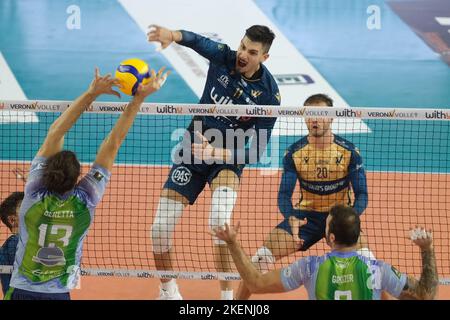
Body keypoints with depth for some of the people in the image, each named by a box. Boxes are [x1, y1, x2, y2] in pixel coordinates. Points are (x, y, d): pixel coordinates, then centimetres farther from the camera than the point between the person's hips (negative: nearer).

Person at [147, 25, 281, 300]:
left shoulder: (269, 95, -16)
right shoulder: (223, 57, -11)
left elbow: (256, 153, -15)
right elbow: (197, 41, -34)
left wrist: (215, 152, -29)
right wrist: (172, 35, -57)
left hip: (228, 158, -3)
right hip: (193, 149, 3)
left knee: (220, 222, -32)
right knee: (161, 228, -4)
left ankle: (227, 296, -18)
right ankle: (168, 290, 24)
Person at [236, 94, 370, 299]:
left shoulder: (349, 152, -12)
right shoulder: (294, 153, -8)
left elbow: (361, 194, -12)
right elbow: (284, 195, -10)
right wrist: (292, 220, -33)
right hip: (306, 214, 1)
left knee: (363, 253, -30)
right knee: (263, 255, -14)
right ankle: (239, 301, 3)